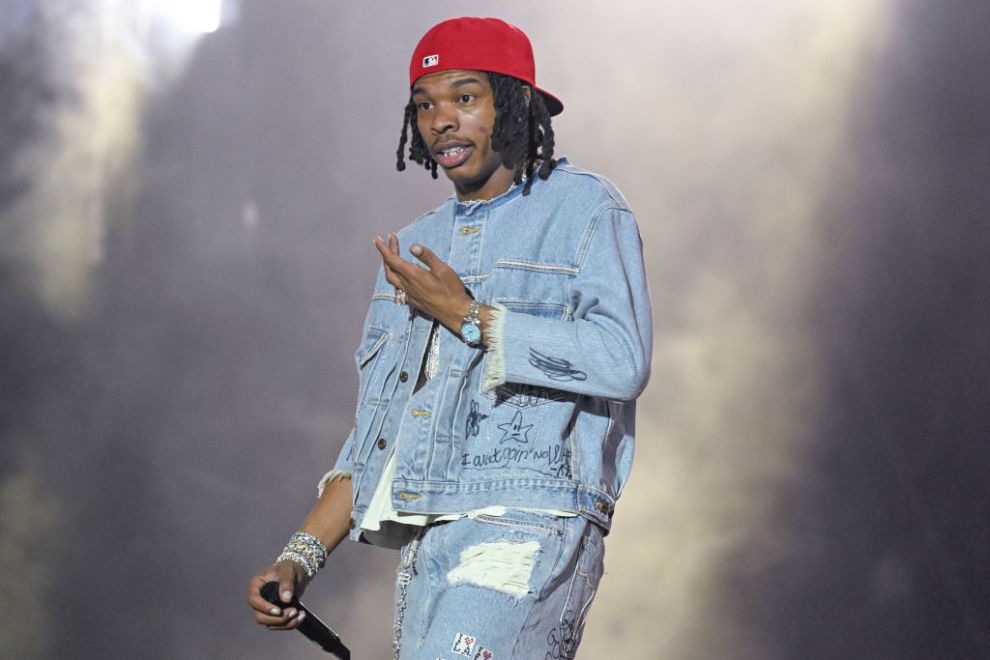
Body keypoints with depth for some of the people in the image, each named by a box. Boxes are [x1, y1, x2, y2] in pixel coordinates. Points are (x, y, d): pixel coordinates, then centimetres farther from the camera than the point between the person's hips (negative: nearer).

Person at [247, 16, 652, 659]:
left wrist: (466, 316, -10)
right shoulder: (416, 248, 23)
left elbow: (622, 361, -13)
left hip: (526, 533, -7)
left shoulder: (584, 209, 3)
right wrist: (302, 555, 11)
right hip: (426, 550, 7)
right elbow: (376, 431, 23)